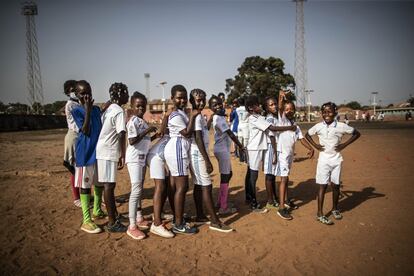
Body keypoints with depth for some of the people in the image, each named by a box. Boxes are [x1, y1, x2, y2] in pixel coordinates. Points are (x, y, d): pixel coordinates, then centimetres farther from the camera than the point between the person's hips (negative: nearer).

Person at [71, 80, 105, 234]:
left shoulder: (97, 109, 11)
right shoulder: (76, 111, -7)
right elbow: (85, 131, -17)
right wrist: (88, 110, -19)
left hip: (99, 152, 6)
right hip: (85, 154, -6)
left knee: (100, 183, 16)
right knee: (85, 185, -1)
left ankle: (97, 210, 35)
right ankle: (86, 221, 4)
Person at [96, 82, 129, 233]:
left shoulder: (109, 109, 14)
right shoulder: (119, 111, -13)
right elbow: (121, 134, -20)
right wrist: (123, 156, -16)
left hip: (104, 150, 9)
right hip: (109, 152, -9)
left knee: (110, 184, 17)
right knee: (109, 185, -4)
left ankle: (114, 214, 31)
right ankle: (112, 222, 3)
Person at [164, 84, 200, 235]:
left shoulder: (181, 112, 16)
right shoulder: (175, 116, -15)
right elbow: (187, 133, -18)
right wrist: (193, 116, -14)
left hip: (178, 151, 10)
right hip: (177, 150, -10)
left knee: (176, 186, 14)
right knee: (181, 187, -7)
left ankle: (177, 219, 25)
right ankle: (178, 225, 0)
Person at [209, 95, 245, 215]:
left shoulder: (220, 117, 9)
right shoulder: (218, 119, -20)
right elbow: (230, 134, -20)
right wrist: (240, 146, -14)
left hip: (223, 149, 10)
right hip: (222, 150, -10)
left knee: (228, 174, 19)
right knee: (225, 177, -3)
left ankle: (220, 201, 28)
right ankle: (223, 207, 6)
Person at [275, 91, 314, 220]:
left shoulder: (296, 125, 10)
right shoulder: (282, 120, -7)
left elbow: (301, 138, 6)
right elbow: (280, 108, -22)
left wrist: (310, 148, -7)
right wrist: (281, 96, -36)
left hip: (291, 153, 7)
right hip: (283, 153, -7)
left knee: (286, 178, 18)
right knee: (284, 179, -10)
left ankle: (286, 201, 32)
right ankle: (281, 208, -10)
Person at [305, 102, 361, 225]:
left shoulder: (341, 126, -6)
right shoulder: (318, 126, -4)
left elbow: (357, 133, 5)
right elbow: (307, 134, 13)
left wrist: (344, 145, -2)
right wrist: (315, 145, 1)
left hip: (336, 159, 1)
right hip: (323, 159, -1)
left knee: (335, 185, 9)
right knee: (323, 186, -2)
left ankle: (335, 209, 29)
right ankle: (320, 214, 2)